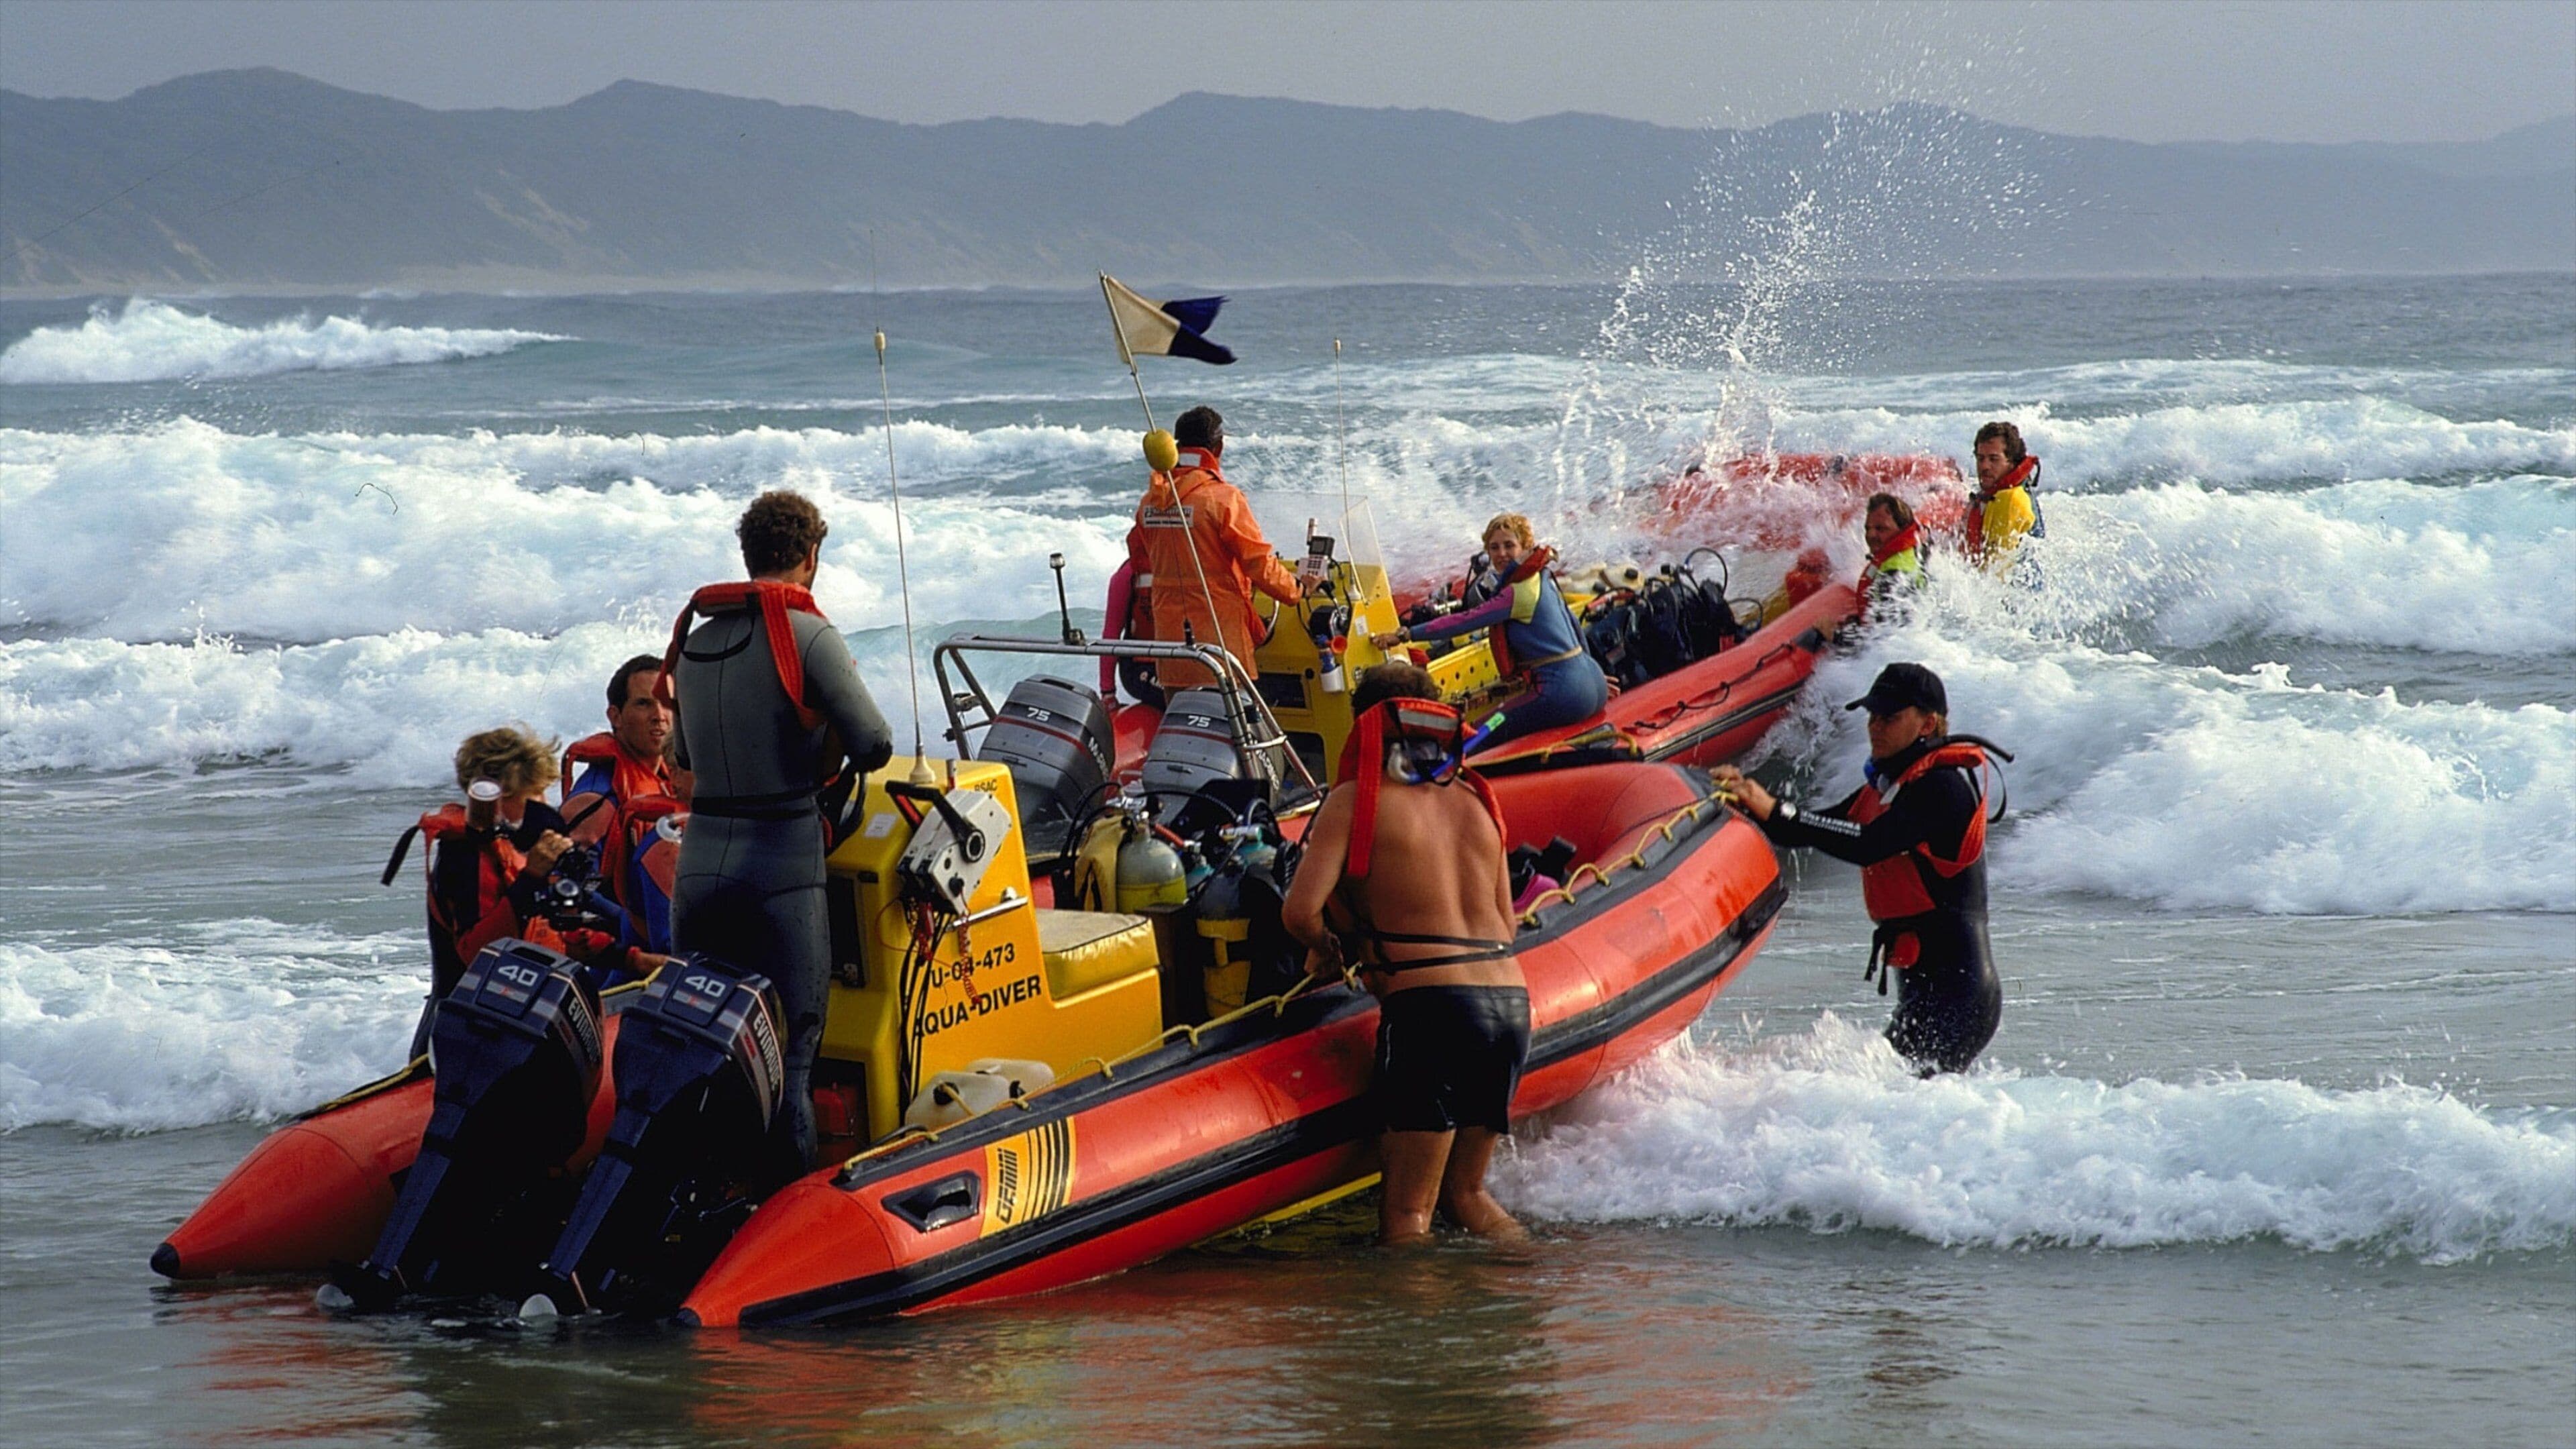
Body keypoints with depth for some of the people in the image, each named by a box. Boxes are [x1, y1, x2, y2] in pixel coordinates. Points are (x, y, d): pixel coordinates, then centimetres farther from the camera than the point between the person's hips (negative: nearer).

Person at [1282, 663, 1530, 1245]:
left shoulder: (1356, 799, 1)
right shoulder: (1477, 803, 19)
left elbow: (1300, 911, -8)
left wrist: (1325, 950, 15)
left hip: (1430, 1004, -6)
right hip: (1512, 1001, 6)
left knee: (1407, 1212, -2)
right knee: (1465, 1191, 21)